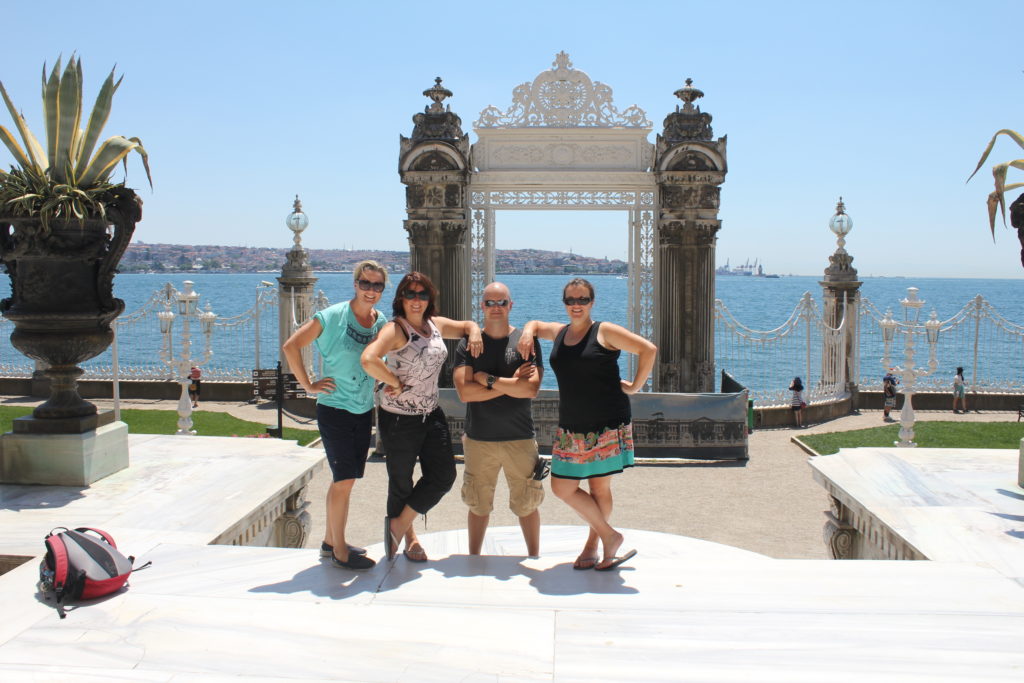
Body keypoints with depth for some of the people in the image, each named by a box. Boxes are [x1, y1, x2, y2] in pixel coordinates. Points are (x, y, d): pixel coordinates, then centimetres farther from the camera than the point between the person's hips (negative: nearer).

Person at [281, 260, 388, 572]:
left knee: (343, 479, 14)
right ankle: (340, 552, 6)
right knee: (345, 479, -5)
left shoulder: (382, 321, 5)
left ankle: (330, 541, 29)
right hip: (334, 409, -6)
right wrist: (308, 385, -11)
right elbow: (291, 347, -12)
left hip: (364, 411, 6)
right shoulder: (332, 316, -12)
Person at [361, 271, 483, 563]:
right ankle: (409, 537, 31)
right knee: (401, 482, 9)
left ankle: (399, 524, 22)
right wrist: (395, 383, -23)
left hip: (432, 415, 7)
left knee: (444, 475, 6)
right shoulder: (395, 329, -18)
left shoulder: (436, 325, 5)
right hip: (399, 419, -7)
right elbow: (369, 359, -35)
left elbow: (468, 325, 23)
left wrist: (475, 333, 0)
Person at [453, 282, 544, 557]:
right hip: (479, 439, 1)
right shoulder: (468, 344, 1)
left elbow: (531, 388, -14)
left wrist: (489, 380, -13)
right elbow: (464, 392, -12)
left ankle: (534, 558, 26)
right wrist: (509, 384, -12)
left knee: (527, 504, 9)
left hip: (521, 438, -1)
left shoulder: (527, 341, -1)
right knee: (478, 505, 12)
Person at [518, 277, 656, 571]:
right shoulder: (559, 332, 12)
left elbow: (648, 350, -8)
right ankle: (609, 536, 15)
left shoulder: (605, 332, -5)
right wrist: (528, 332, 10)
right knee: (562, 487, 2)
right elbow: (535, 324, 32)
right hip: (571, 428, 6)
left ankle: (593, 544, 24)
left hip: (607, 426, -5)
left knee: (600, 487, 4)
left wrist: (635, 385, -5)